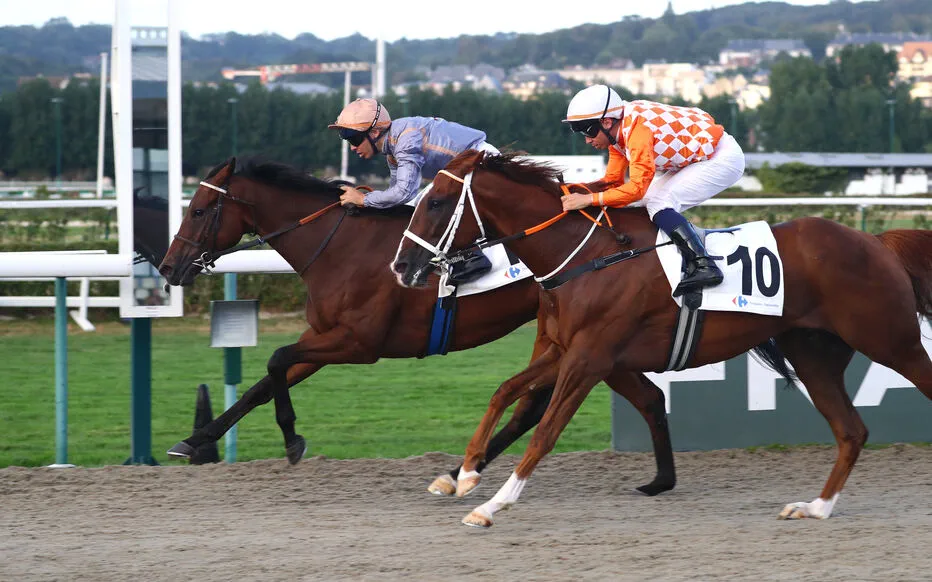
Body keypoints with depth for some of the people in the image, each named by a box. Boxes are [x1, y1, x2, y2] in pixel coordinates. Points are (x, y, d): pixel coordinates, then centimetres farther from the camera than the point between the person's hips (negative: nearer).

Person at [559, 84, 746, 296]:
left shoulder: (637, 128, -28)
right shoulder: (617, 131, 0)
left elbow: (637, 187, -32)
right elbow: (613, 181, 5)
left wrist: (588, 199, -33)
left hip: (724, 158, -10)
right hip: (696, 159, 10)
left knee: (658, 203, -21)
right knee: (639, 204, 4)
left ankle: (703, 265, -26)